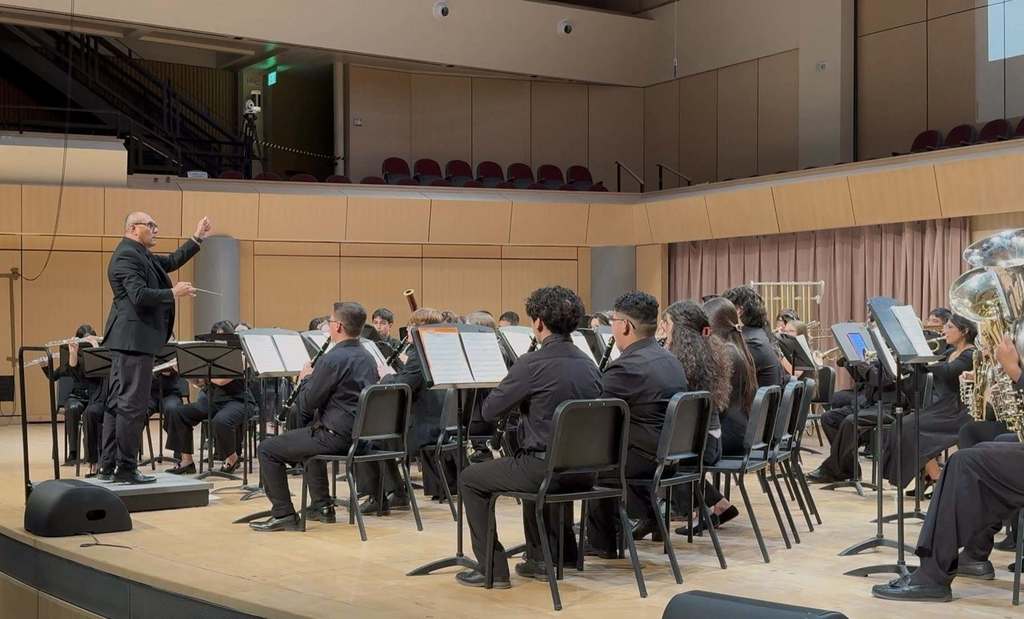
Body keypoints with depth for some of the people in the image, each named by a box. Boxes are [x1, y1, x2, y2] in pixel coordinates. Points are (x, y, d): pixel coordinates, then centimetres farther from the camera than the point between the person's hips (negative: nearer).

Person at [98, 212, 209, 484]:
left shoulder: (140, 255, 16)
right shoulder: (127, 255, -14)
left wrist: (197, 239, 23)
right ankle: (126, 469, -2)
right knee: (133, 405, -6)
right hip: (134, 338, -11)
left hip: (129, 339, 11)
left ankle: (107, 467, 16)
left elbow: (170, 262, 25)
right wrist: (173, 293, -15)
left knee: (118, 403, 12)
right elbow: (139, 295, -24)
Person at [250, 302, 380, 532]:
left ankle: (283, 514, 3)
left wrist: (307, 378, 5)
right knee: (311, 434, 37)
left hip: (336, 436, -9)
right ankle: (322, 506, 34)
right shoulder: (367, 359, 9)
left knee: (268, 449, 3)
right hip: (359, 434, 9)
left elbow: (306, 405, -12)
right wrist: (315, 379, 18)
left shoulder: (332, 359, -18)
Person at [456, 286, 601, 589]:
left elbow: (489, 410, -7)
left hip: (546, 468, -7)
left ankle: (492, 568, 13)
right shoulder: (588, 364, 6)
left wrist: (514, 387, 10)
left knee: (470, 479, 14)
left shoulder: (533, 363, -16)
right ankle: (541, 558, 38)